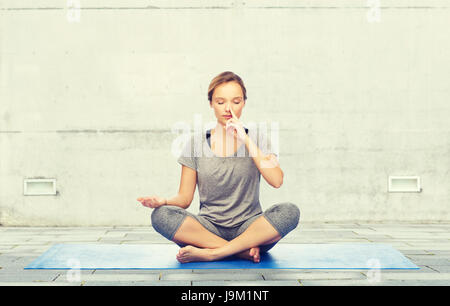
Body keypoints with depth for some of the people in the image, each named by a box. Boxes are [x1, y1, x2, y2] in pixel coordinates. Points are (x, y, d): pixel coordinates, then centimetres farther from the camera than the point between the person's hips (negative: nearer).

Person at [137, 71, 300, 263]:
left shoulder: (255, 140, 6)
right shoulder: (196, 143, 6)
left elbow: (276, 181, -11)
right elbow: (185, 198, 5)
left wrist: (246, 140, -12)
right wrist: (163, 202, -18)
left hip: (248, 226, 0)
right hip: (209, 228, 1)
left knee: (289, 211, -30)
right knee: (161, 216, -27)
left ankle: (210, 253, -26)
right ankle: (246, 251, -25)